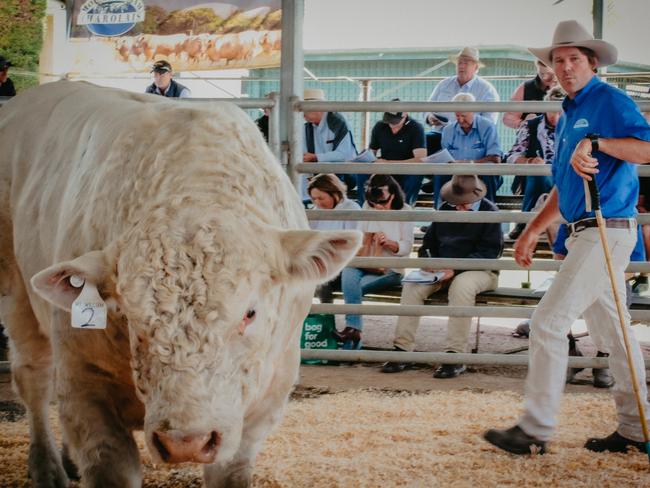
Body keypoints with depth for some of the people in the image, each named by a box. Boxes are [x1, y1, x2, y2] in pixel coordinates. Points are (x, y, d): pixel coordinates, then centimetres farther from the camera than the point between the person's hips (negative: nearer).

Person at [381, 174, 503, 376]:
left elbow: (490, 252, -13)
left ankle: (455, 355, -37)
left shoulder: (489, 212, -5)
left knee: (461, 285, -39)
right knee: (412, 285, -20)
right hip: (442, 269, 6)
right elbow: (429, 242, 21)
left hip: (480, 270, -5)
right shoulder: (445, 209, 13)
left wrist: (456, 269, -23)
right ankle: (402, 349, -21)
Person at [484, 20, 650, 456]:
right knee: (613, 330, 12)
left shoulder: (610, 102, -8)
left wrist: (597, 142, -33)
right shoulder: (568, 116, 19)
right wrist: (533, 230, 23)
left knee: (549, 322, -11)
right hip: (586, 234, 10)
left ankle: (536, 430, -7)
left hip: (607, 231, -10)